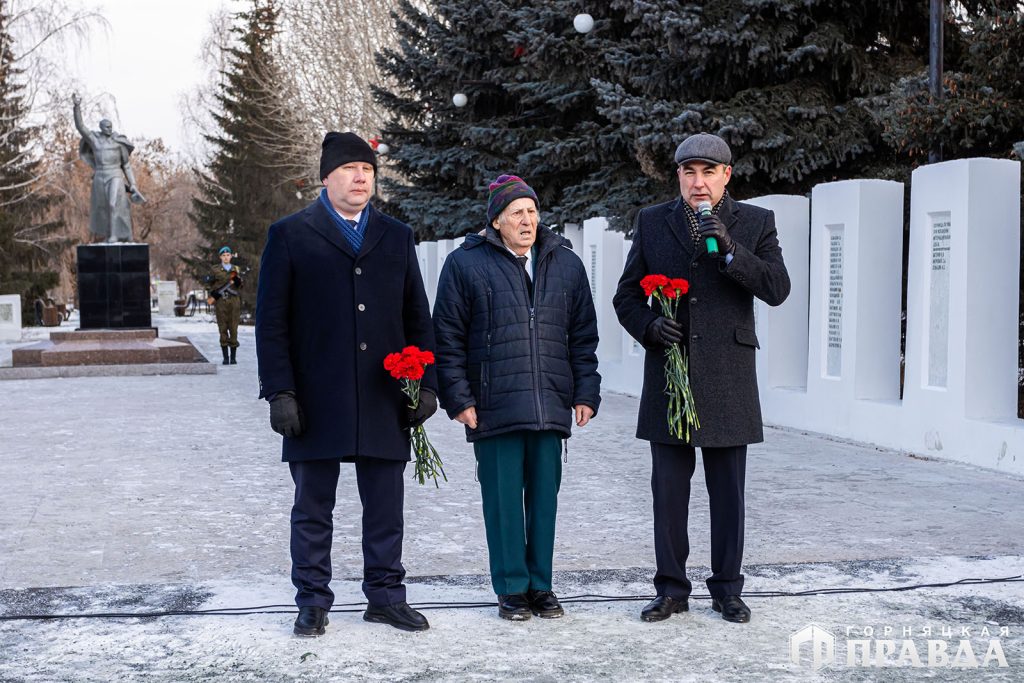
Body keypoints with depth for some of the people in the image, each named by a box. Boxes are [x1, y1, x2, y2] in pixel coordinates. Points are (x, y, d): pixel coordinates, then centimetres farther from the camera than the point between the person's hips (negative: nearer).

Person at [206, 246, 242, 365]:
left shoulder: (236, 269, 12)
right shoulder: (215, 270, 6)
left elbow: (239, 286, 6)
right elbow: (208, 285, 10)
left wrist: (236, 278, -12)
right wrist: (214, 294, -3)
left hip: (234, 301, 1)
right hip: (221, 302, -1)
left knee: (234, 328, -2)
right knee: (223, 329, -3)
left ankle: (233, 357, 3)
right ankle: (225, 357, 0)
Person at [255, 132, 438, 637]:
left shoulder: (396, 237, 13)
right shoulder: (290, 235, 2)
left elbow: (418, 317, 13)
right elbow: (271, 321, -2)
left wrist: (426, 383, 4)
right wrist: (279, 392, -9)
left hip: (384, 401, 3)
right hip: (316, 401, -3)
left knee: (385, 509, 8)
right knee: (312, 509, 6)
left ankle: (385, 596, 20)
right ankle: (312, 602, 17)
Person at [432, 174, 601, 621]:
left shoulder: (566, 265, 11)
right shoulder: (466, 264, 0)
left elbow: (584, 337, 13)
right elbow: (447, 337, 0)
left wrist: (586, 393, 6)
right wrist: (458, 398, -6)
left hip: (551, 407, 3)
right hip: (494, 407, -3)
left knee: (544, 497, 8)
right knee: (503, 499, 2)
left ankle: (541, 585, 19)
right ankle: (511, 589, 14)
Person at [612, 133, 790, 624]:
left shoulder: (755, 224, 5)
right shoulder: (652, 223, 8)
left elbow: (777, 289, -7)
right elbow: (626, 296, 9)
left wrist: (730, 251, -19)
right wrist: (649, 326, -11)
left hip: (727, 379, -1)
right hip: (668, 377, 1)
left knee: (728, 492, 6)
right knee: (668, 489, 6)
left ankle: (727, 589, 17)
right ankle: (671, 589, 16)